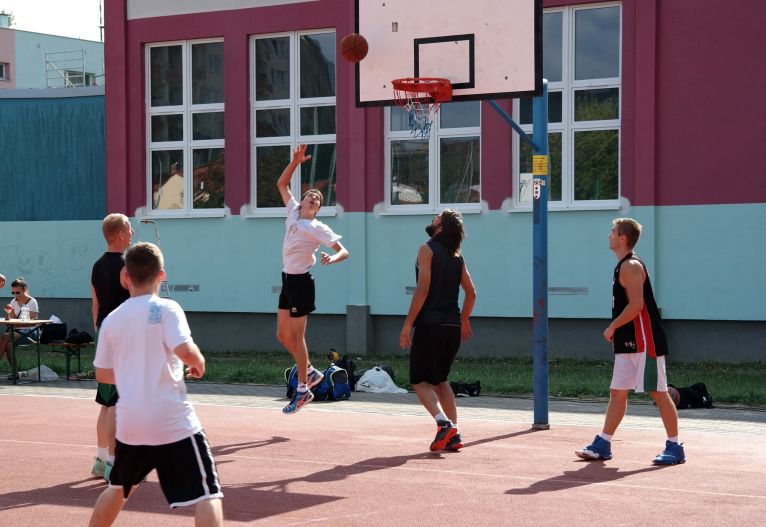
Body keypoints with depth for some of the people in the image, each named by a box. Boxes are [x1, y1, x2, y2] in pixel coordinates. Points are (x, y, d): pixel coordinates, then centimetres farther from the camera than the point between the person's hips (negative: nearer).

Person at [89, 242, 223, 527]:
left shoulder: (112, 319, 8)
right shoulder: (166, 309, -6)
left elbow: (102, 373, 15)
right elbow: (185, 350, -21)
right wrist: (199, 363, 0)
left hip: (129, 421, 6)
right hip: (172, 422, -6)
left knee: (118, 488, 28)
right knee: (207, 493, -5)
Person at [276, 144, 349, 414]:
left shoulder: (318, 228, -9)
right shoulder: (293, 212, 9)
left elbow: (344, 251, -13)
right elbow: (281, 183, 17)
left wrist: (332, 259, -35)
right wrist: (295, 161, 5)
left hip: (301, 281, -7)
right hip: (287, 279, 7)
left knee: (296, 336, -5)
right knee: (283, 335, 10)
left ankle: (302, 390, 2)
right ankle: (311, 372, 27)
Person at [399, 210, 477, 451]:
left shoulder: (427, 249, -6)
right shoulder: (457, 256, 14)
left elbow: (423, 289, -14)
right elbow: (471, 293, 16)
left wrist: (408, 323, -12)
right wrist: (464, 320, 30)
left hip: (430, 324, -7)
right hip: (453, 326, 7)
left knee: (420, 381, 1)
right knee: (440, 380, 17)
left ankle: (444, 424, -19)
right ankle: (453, 435, 8)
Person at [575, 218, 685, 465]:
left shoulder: (631, 266, -14)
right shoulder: (623, 266, 16)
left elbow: (636, 305, -23)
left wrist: (612, 327, -15)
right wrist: (616, 332, 17)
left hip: (644, 342, -10)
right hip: (629, 343, 10)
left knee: (659, 392, -4)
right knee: (617, 392, 10)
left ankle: (674, 447, 2)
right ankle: (603, 445, 13)